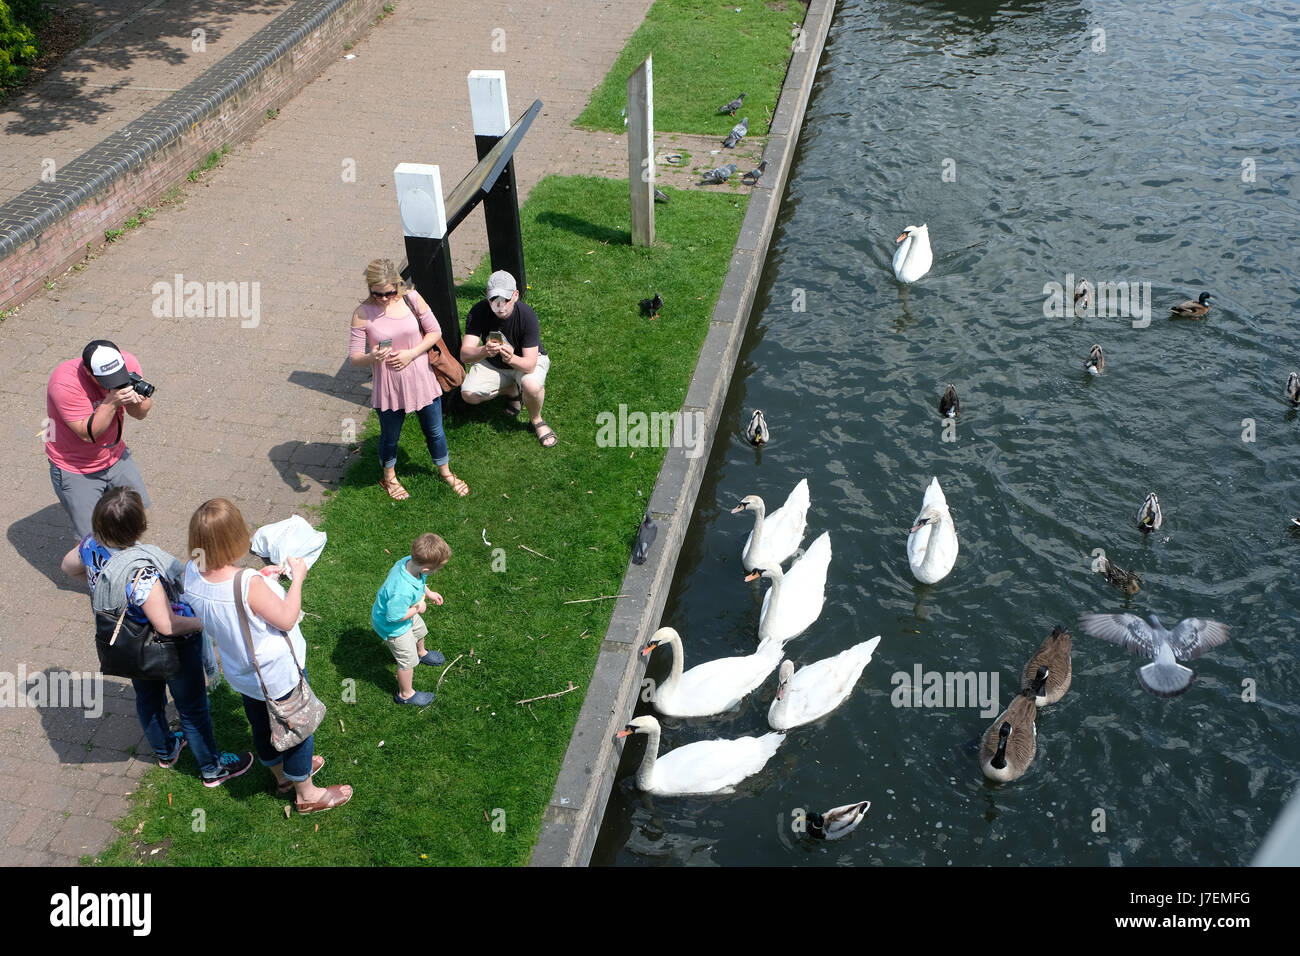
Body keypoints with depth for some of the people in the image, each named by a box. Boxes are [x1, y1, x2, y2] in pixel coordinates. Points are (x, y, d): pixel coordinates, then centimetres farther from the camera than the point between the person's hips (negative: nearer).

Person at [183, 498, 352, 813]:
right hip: (279, 675, -6)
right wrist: (297, 578, -16)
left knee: (263, 728, 30)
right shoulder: (250, 585, -39)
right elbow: (286, 619, -25)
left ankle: (282, 775, 57)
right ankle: (307, 794, 41)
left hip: (242, 674, 7)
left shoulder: (192, 574, -18)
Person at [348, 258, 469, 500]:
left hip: (421, 379, 2)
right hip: (388, 386, -2)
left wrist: (412, 353, -16)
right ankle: (389, 476, 47)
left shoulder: (412, 299, -12)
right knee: (390, 435, 18)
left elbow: (435, 332, -3)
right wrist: (371, 357, -35)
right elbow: (353, 357, -12)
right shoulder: (363, 314, -16)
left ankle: (444, 471, 46)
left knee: (434, 430, 19)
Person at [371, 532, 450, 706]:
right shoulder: (402, 591, -49)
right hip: (393, 627, -8)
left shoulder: (410, 562, -25)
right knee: (408, 661, 13)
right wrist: (417, 609, -24)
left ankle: (421, 653, 70)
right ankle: (405, 694, 40)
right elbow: (394, 616, -35)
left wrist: (429, 593, 2)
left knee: (420, 632, 36)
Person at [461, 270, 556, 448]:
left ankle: (536, 421, -2)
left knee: (532, 386, -36)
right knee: (468, 394, -18)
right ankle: (511, 391, 13)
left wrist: (511, 358, -57)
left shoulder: (527, 316, -31)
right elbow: (464, 355, -32)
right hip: (493, 363, 4)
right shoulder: (478, 313, -25)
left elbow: (530, 364, -35)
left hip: (525, 359, -3)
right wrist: (484, 351, -54)